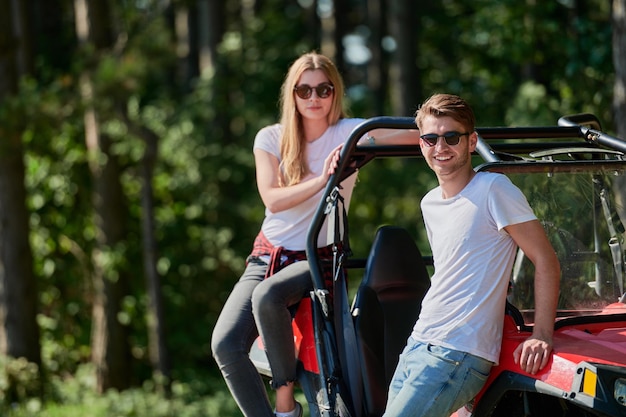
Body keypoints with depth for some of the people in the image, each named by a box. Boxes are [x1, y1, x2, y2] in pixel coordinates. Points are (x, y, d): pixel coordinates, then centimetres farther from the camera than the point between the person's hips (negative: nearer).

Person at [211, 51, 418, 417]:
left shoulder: (350, 132, -3)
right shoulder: (271, 139, 4)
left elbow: (415, 134, -16)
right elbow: (272, 199, -11)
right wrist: (320, 180, -25)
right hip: (267, 257, 3)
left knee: (267, 297, -35)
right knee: (225, 345, -18)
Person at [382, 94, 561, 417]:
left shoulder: (493, 190, -7)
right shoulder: (429, 204, 16)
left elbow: (546, 260, -9)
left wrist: (541, 336, -17)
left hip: (459, 354, -8)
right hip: (416, 346, 8)